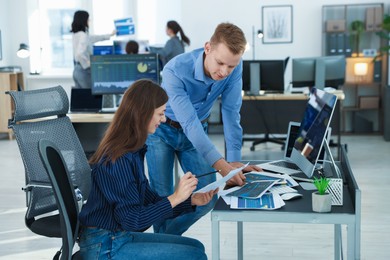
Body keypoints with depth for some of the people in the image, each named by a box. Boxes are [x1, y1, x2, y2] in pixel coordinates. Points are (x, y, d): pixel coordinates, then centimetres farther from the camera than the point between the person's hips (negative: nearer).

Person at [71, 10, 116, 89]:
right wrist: (87, 63, -15)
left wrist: (110, 35, 36)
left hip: (76, 70, 9)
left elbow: (92, 38, 27)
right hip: (84, 70, -9)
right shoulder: (83, 35, -17)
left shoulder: (76, 34, 12)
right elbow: (79, 53, -31)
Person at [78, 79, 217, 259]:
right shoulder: (118, 160, -23)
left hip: (120, 236, 9)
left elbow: (150, 201, 9)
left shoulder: (132, 150, 4)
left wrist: (192, 200, 1)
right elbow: (132, 220, -21)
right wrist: (176, 197, -19)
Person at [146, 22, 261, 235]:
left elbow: (231, 112, -20)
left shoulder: (234, 68, -23)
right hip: (162, 130, -3)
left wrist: (234, 160, -26)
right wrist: (221, 165, -50)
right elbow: (189, 122, -42)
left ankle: (171, 236, 21)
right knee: (163, 197, -8)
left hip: (197, 130, 4)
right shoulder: (175, 70, -36)